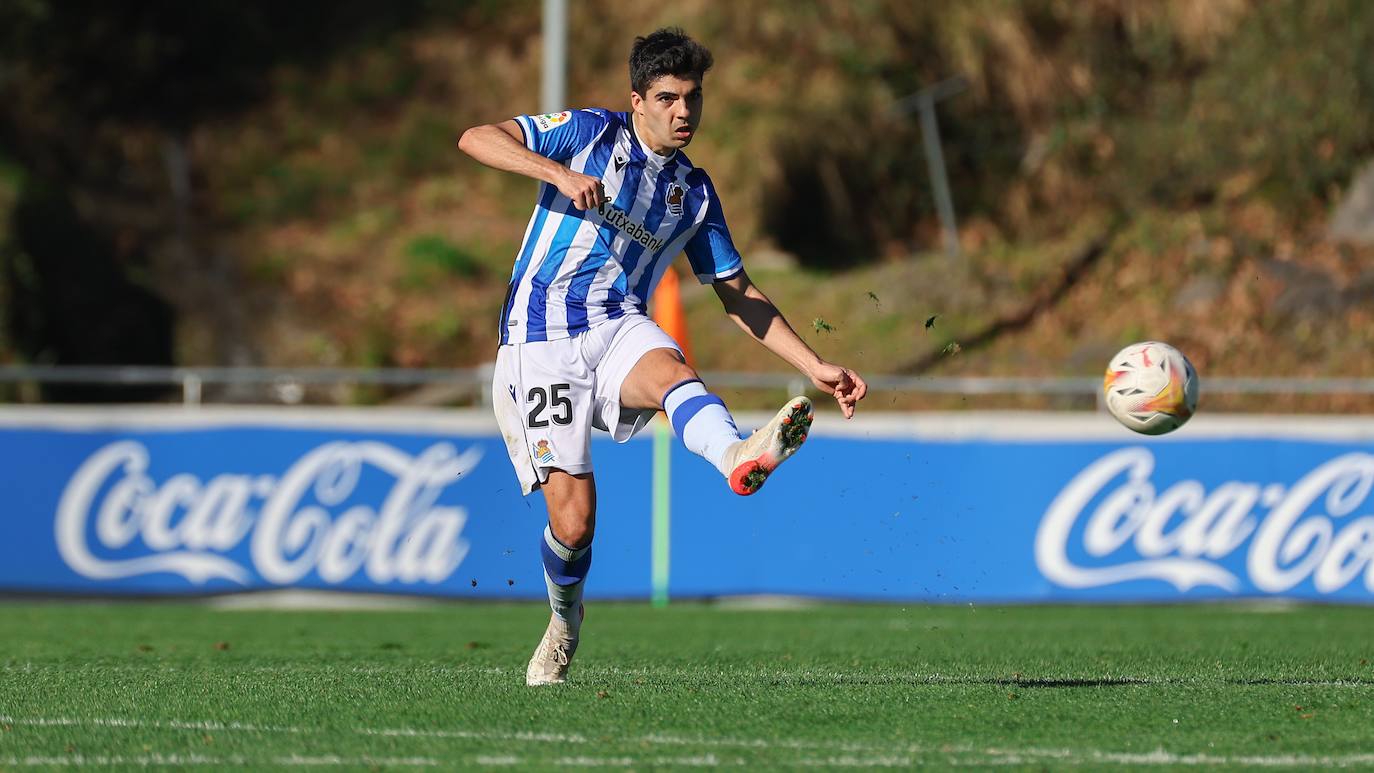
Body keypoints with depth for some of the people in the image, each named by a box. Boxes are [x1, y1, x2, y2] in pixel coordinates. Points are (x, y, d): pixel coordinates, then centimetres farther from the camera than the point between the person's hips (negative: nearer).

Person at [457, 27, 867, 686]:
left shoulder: (694, 192, 17)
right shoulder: (591, 134, 5)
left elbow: (740, 296, 24)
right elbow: (476, 139, -6)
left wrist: (816, 369, 16)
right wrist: (560, 173, -21)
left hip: (617, 330, 3)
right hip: (540, 341, -3)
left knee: (673, 373, -35)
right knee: (573, 518, -12)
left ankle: (741, 458, -68)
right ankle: (564, 621, 20)